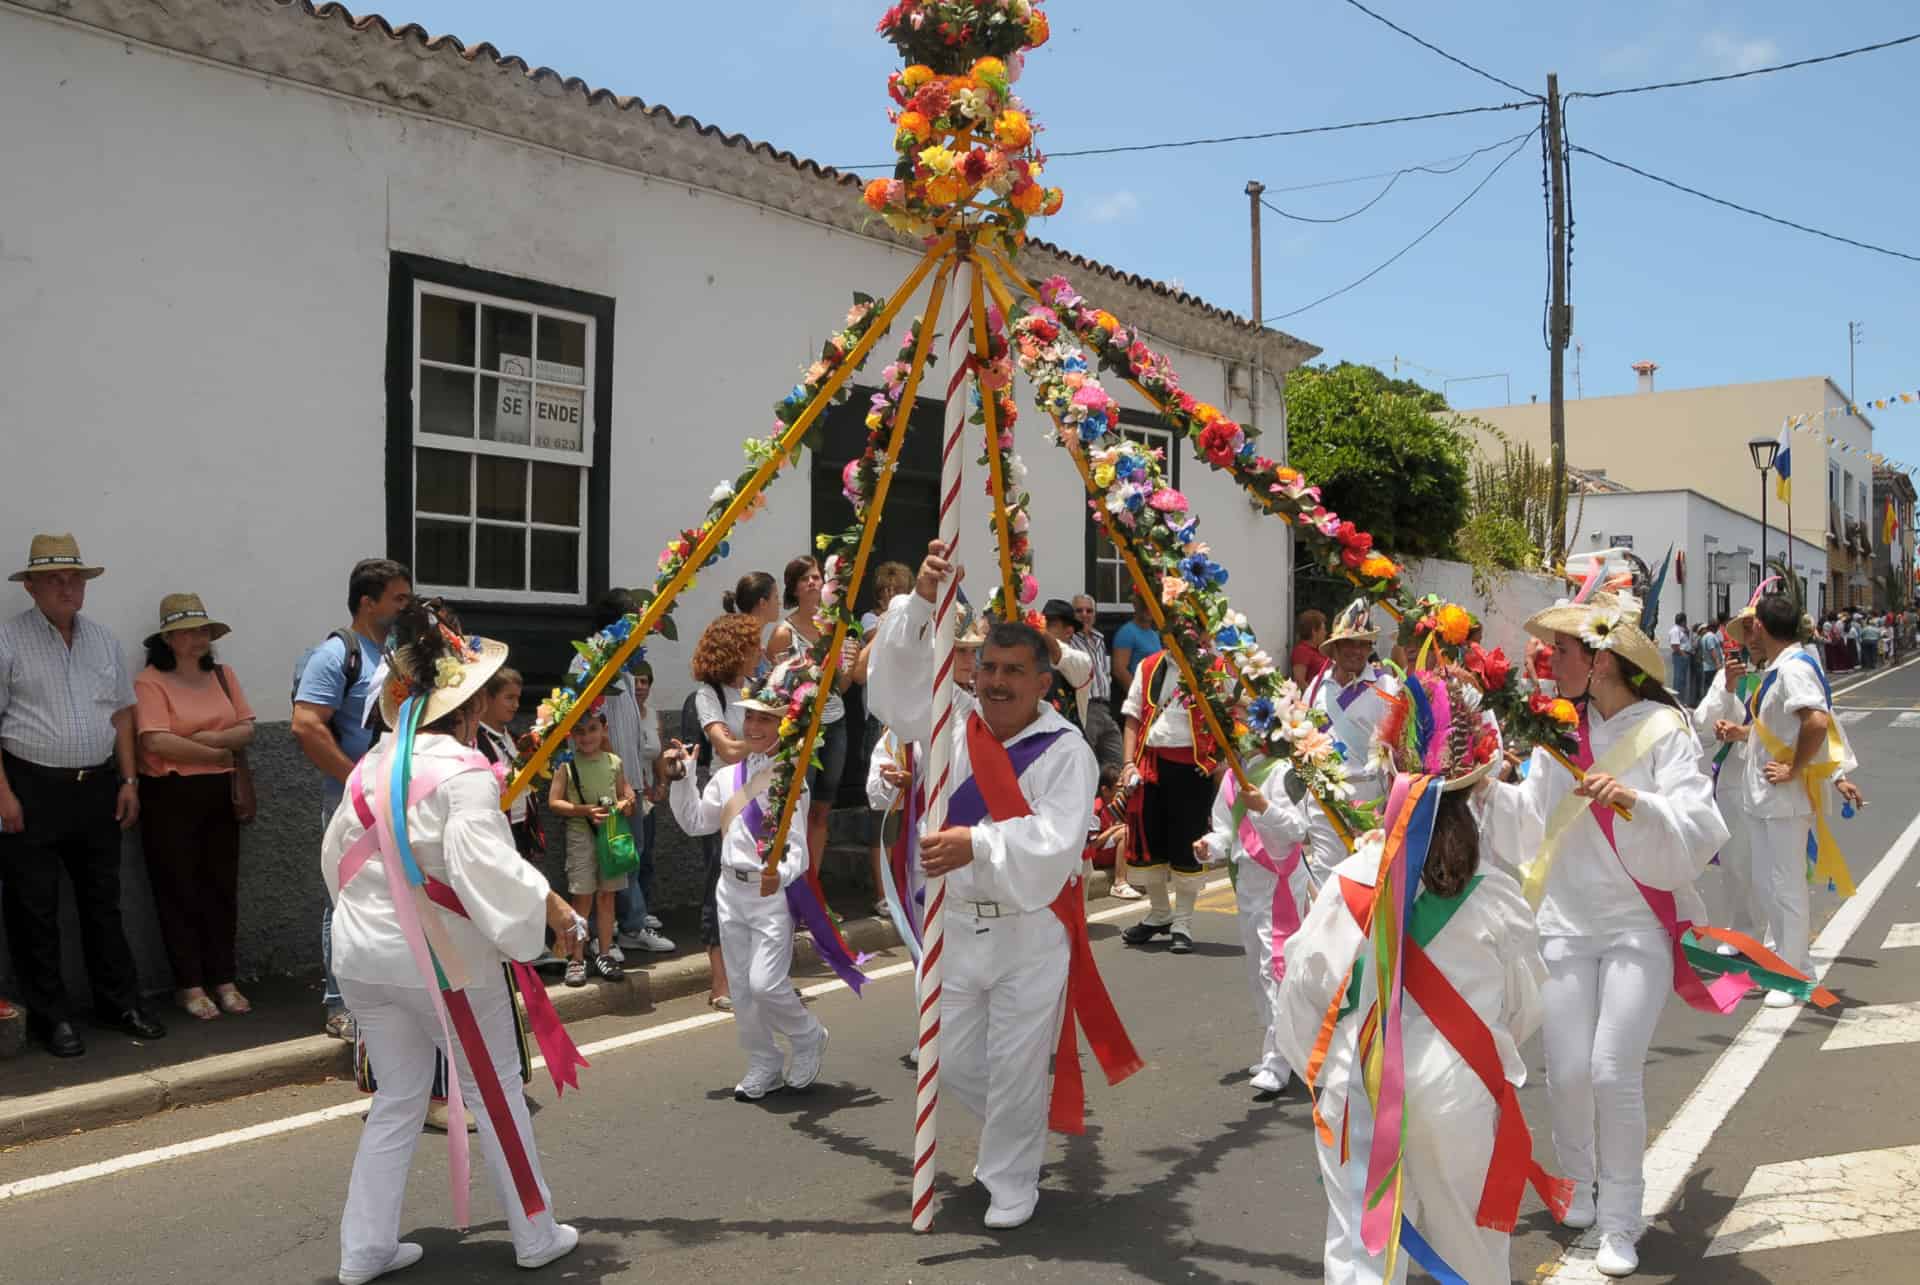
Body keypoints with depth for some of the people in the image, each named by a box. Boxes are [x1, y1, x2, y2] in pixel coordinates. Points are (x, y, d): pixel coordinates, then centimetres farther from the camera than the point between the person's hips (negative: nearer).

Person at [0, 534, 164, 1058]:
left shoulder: (102, 638, 11)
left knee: (103, 902, 12)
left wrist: (128, 780, 8)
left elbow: (122, 714, 15)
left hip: (98, 788, 5)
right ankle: (50, 1016, 14)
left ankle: (119, 1003, 22)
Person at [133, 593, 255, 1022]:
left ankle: (223, 981, 16)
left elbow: (247, 730, 6)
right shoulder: (150, 682, -8)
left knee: (221, 887, 8)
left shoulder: (223, 676, 11)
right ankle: (189, 985, 10)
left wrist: (214, 737, -14)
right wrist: (217, 754, -10)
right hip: (170, 796, -5)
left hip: (219, 793, 5)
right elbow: (157, 741, -19)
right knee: (180, 890, 2)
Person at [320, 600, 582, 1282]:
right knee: (497, 1092, 10)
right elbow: (484, 865, -28)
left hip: (364, 954, 7)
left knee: (398, 1098, 17)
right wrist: (551, 908, -19)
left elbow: (339, 853, 13)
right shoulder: (463, 773, -18)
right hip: (445, 956, -6)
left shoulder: (372, 767, 5)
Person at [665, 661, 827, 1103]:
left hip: (774, 892, -7)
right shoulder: (727, 777, 10)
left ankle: (808, 1038, 17)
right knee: (742, 986, 11)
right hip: (731, 888, 7)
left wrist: (784, 872, -33)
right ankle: (763, 1065, 27)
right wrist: (680, 779, 11)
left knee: (766, 983, -12)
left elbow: (798, 837, -16)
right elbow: (696, 822, 19)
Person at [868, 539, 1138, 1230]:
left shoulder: (1066, 750, -13)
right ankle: (1010, 1134, 46)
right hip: (955, 926, 5)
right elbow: (895, 680, -7)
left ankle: (1011, 1184, 26)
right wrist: (920, 600, -20)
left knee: (1017, 1069, 4)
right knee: (952, 1060, 15)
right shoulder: (954, 722, 1)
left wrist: (977, 844, -36)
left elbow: (1055, 842, -24)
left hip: (1031, 933, -4)